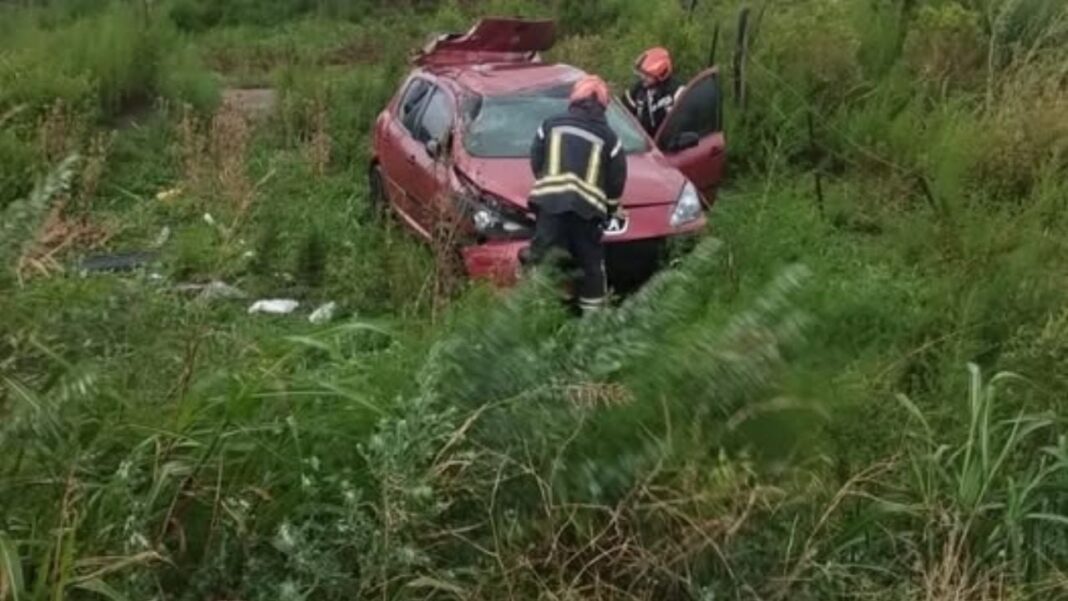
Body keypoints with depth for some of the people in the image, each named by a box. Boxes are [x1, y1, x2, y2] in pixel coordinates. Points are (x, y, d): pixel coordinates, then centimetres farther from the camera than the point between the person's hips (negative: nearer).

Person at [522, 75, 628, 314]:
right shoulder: (608, 137, 10)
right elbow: (617, 177, 11)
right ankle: (593, 311, 15)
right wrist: (611, 206, 26)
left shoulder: (551, 125, 12)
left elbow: (535, 160, 15)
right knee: (591, 261, 11)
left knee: (541, 254, 7)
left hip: (549, 201, 0)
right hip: (588, 206, 0)